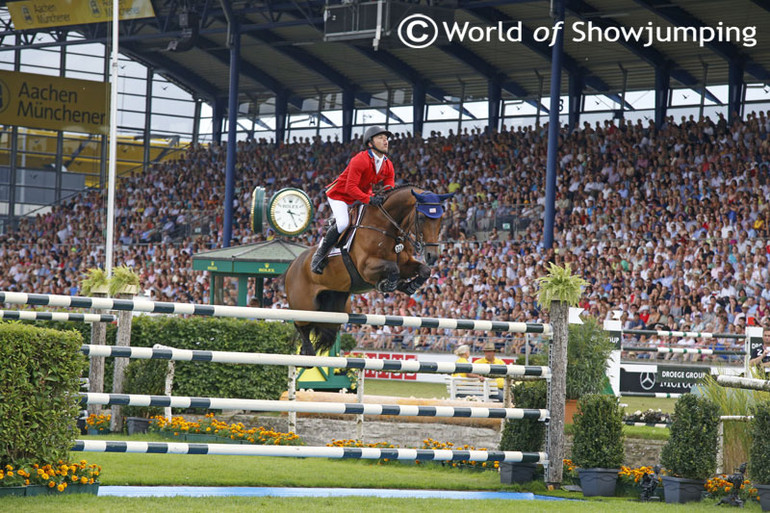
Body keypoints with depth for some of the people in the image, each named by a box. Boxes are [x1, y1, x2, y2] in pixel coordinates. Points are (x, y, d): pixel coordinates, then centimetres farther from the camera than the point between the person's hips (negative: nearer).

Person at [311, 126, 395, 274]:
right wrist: (369, 199, -44)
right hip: (339, 195, -9)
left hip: (362, 197, 9)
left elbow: (390, 187, -2)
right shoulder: (360, 160, -28)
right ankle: (320, 254, -11)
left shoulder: (388, 165, -4)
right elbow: (350, 188, -33)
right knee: (343, 223, -27)